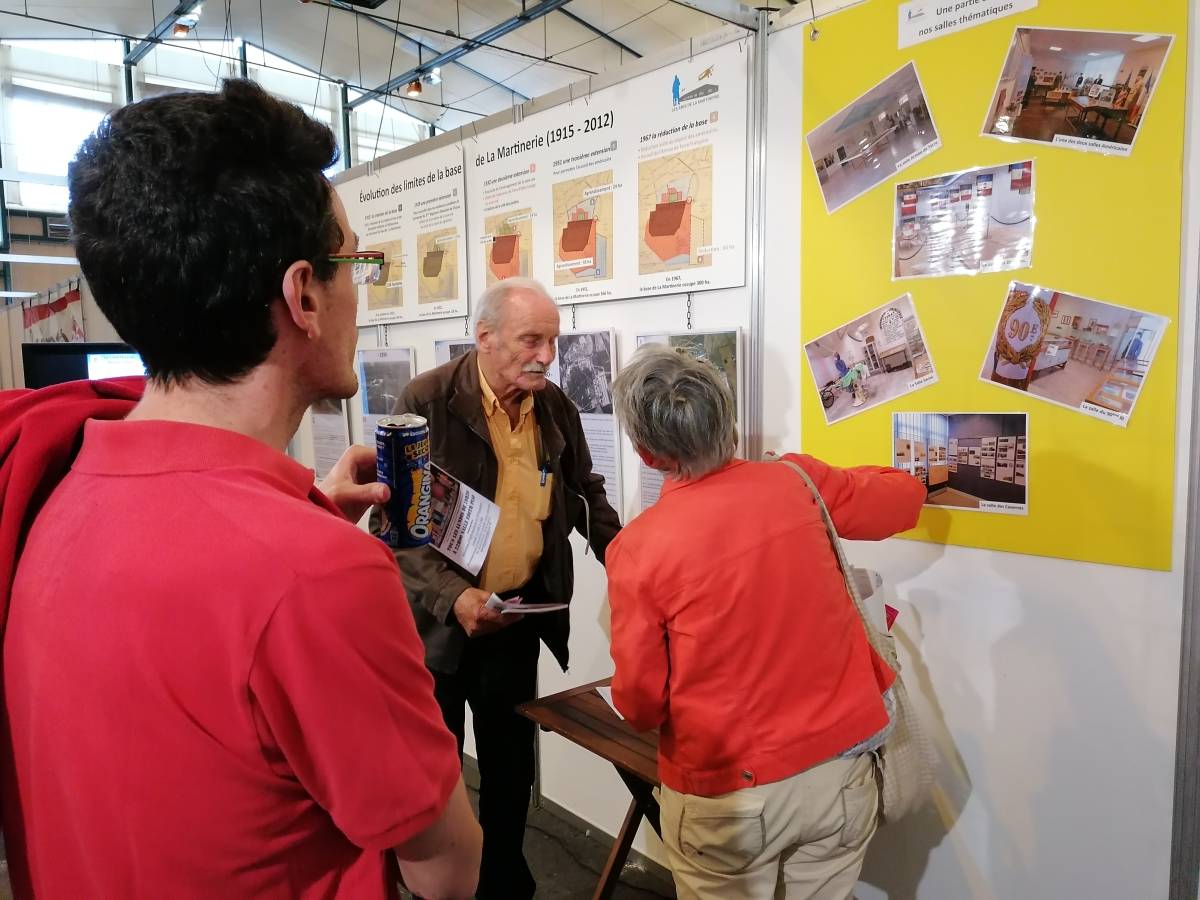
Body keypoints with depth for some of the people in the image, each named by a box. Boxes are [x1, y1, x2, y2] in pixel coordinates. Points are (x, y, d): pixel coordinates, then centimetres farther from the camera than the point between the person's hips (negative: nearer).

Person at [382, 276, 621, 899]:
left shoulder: (555, 405, 1)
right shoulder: (427, 401, -14)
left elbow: (585, 494, 13)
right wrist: (452, 595, -28)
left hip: (520, 613, 5)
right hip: (439, 617, -4)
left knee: (511, 765, 18)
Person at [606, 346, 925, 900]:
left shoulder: (637, 547, -17)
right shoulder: (798, 483, -8)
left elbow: (640, 703, -8)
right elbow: (904, 498, 12)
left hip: (726, 794, -3)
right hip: (838, 772, 4)